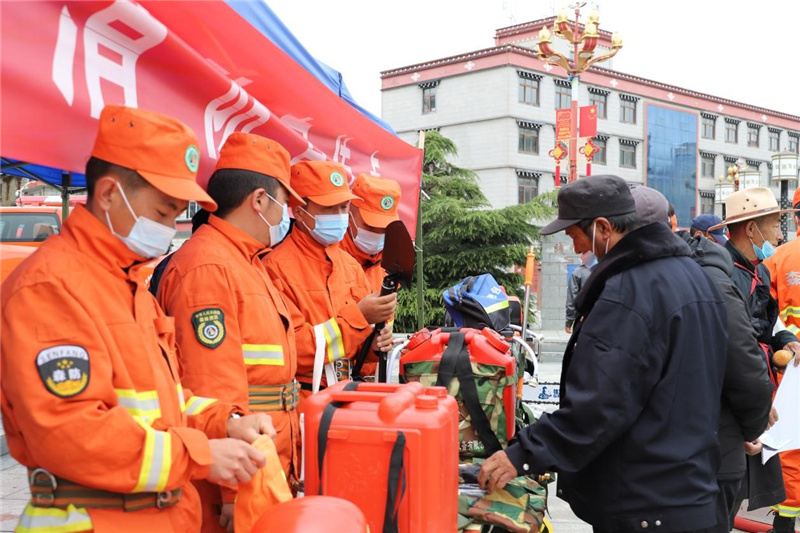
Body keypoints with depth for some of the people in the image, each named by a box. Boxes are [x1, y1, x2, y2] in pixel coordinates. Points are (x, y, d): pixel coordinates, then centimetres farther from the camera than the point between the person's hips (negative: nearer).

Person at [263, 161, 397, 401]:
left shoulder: (351, 264, 13)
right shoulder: (277, 266, -10)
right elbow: (290, 349, -16)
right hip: (302, 400, -5)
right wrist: (357, 317, -17)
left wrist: (374, 341, -2)